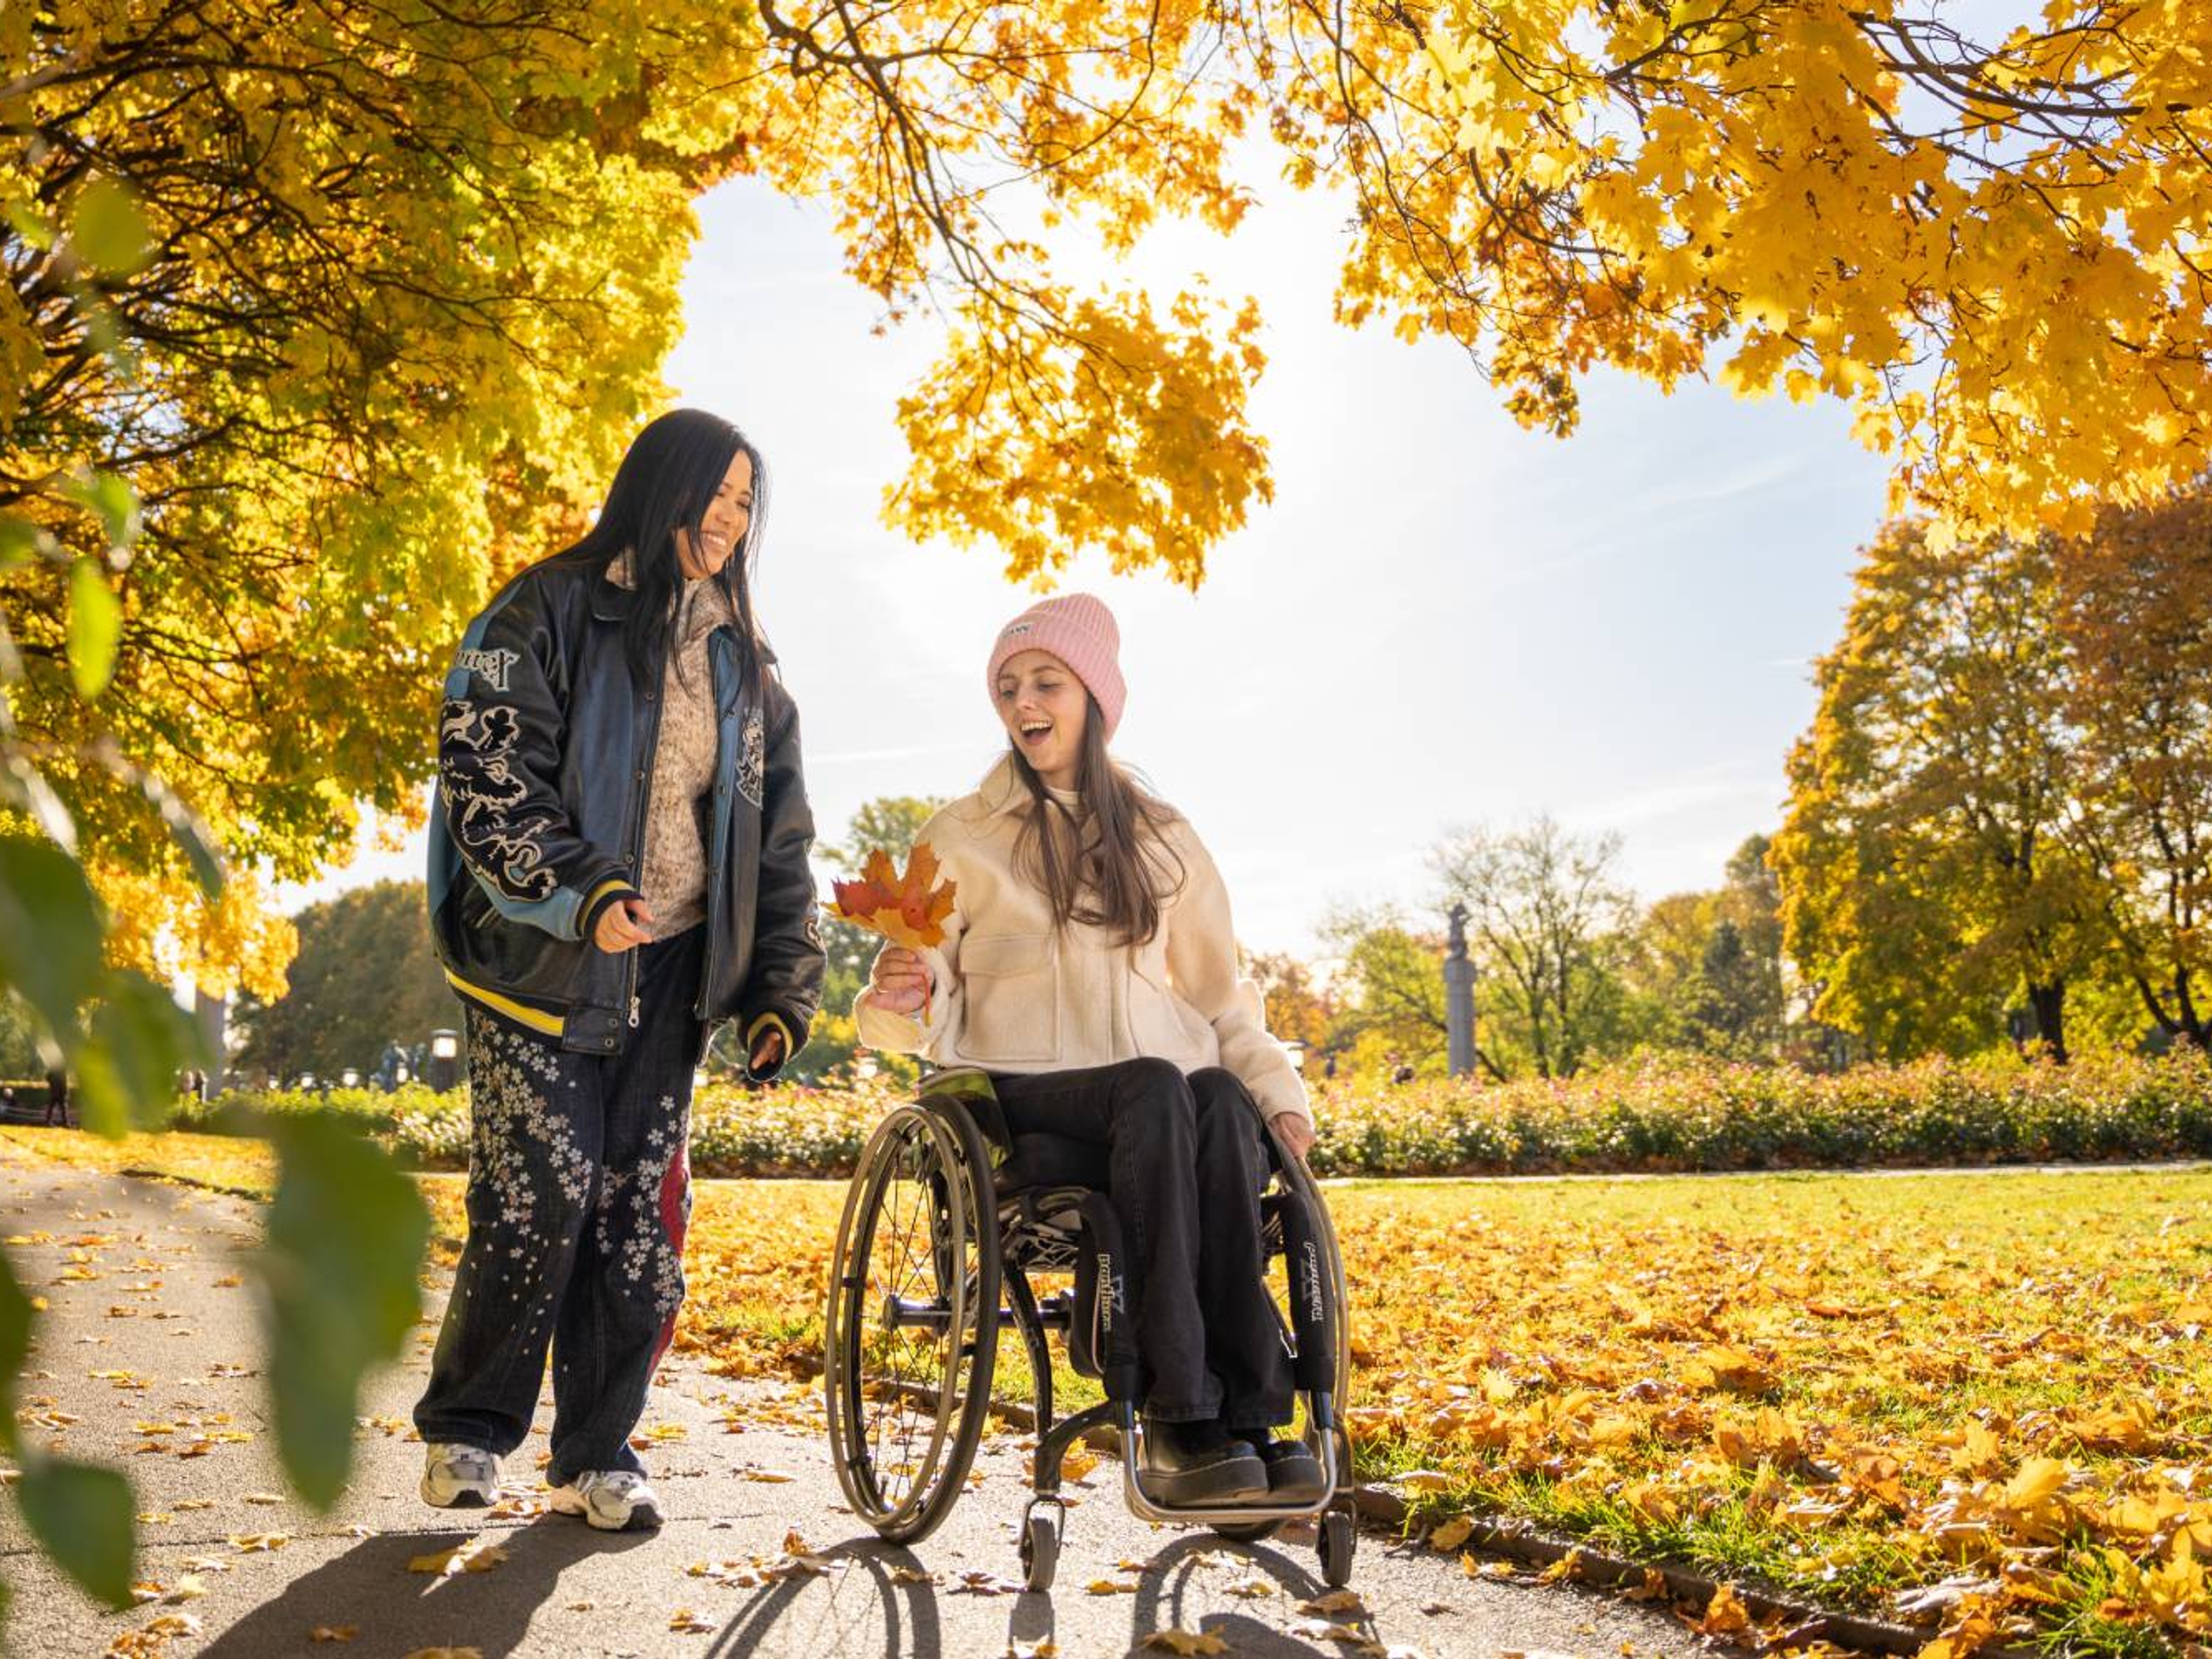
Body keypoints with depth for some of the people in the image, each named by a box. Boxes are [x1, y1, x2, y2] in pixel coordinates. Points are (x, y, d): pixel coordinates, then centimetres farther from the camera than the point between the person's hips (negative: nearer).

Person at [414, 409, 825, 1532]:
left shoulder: (742, 661, 14)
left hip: (671, 976, 5)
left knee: (643, 1219, 2)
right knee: (540, 1199, -8)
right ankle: (464, 1427, 16)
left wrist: (782, 992, 7)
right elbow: (486, 775, -11)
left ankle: (596, 1455, 17)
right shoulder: (548, 615, -2)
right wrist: (581, 891, -24)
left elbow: (780, 838, 14)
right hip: (544, 964, -4)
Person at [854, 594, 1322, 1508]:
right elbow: (924, 1017, 7)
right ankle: (1180, 1419, -36)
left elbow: (1220, 995, 20)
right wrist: (902, 995, -18)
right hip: (1024, 1091, -2)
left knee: (1226, 1102, -34)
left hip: (1169, 1088, 2)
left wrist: (1280, 1091, 3)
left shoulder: (1162, 839, 18)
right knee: (1156, 1087, -35)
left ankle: (1246, 1415, -33)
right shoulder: (958, 837, 11)